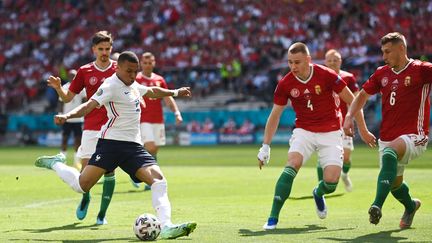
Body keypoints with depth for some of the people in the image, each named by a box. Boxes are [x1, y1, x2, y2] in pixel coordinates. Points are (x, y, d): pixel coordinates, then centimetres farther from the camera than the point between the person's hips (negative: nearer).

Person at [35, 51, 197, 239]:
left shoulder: (133, 85, 18)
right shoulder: (111, 86, -9)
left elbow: (152, 91, 40)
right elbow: (89, 105, -22)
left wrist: (175, 92, 51)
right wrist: (67, 116, -40)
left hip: (134, 146, 7)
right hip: (112, 141, -7)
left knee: (158, 179, -13)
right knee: (82, 185, -12)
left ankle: (166, 227, -20)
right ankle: (55, 164, 18)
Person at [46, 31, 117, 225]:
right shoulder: (85, 71, 5)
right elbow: (67, 98, 10)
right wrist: (58, 88, -9)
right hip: (91, 128, 1)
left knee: (109, 170, -4)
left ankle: (102, 214, 7)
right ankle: (85, 198, 26)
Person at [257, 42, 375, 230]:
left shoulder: (326, 75, -14)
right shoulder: (285, 84, -7)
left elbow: (352, 101, -4)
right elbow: (274, 116, 4)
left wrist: (363, 130, 1)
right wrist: (265, 146, 1)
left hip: (330, 132, -1)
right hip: (303, 131, 1)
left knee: (331, 181, -16)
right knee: (292, 165, -27)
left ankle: (318, 193, 25)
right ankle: (273, 218, -26)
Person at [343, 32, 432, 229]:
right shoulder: (382, 73, 10)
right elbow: (363, 95, 21)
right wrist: (349, 116, 7)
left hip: (414, 136, -7)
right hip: (387, 138, 7)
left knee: (389, 154, -36)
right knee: (394, 183, 14)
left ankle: (377, 205, -43)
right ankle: (411, 206, 48)